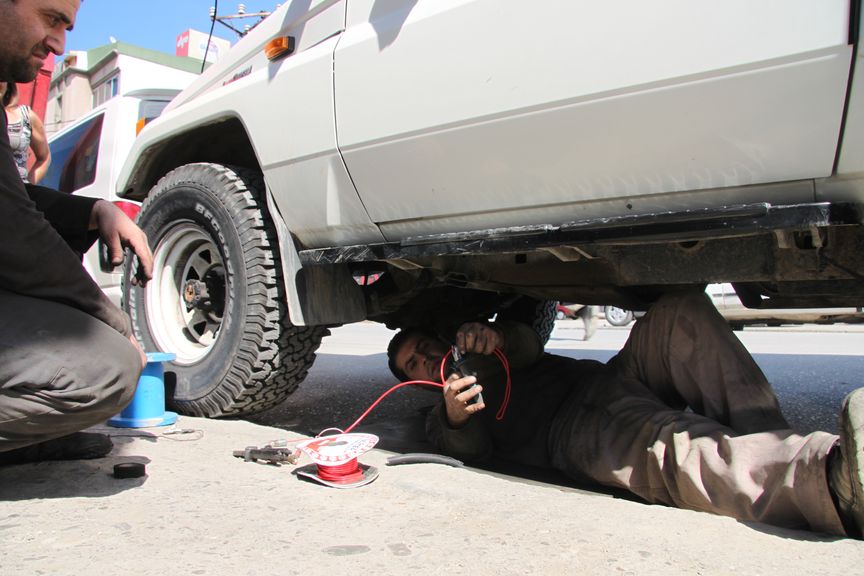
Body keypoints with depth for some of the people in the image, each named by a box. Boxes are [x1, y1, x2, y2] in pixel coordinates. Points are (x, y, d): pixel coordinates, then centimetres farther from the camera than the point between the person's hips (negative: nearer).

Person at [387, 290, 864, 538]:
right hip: (579, 430, -5)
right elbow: (472, 448, -1)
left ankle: (772, 446, -35)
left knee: (680, 314, -21)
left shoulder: (487, 358, 36)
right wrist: (456, 419, -26)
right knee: (675, 451, -38)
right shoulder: (442, 418, 23)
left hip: (608, 378, 6)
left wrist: (497, 338, -12)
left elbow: (529, 347, 12)